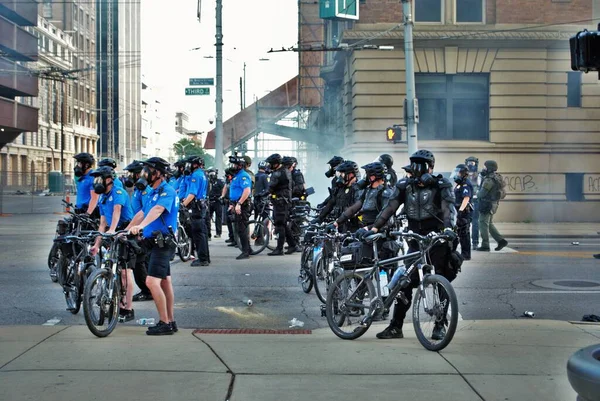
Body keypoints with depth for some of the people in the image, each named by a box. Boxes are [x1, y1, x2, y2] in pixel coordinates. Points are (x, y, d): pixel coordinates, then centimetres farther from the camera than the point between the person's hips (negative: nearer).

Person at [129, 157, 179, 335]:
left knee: (152, 281, -16)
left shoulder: (167, 191, -15)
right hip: (156, 241, 10)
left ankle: (164, 323, -11)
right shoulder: (153, 192, 14)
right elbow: (142, 213, 20)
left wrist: (140, 226, -46)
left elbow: (157, 210, -33)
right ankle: (171, 321, 20)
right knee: (165, 282, 13)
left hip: (163, 242, -10)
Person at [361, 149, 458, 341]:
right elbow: (390, 208, -2)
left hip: (438, 240, -3)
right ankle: (396, 326, 4)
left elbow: (448, 208, -19)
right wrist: (374, 228, -13)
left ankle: (440, 325, 13)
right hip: (416, 241, 3)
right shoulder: (405, 185, 5)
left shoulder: (441, 185, -5)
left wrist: (448, 228, -38)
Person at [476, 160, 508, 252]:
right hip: (494, 204, 10)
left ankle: (485, 246, 0)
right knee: (489, 224, 17)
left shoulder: (489, 179, -20)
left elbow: (482, 193, -21)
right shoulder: (497, 178, 11)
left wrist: (477, 194, 3)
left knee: (483, 225, -3)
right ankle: (501, 240, 11)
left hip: (486, 204, -10)